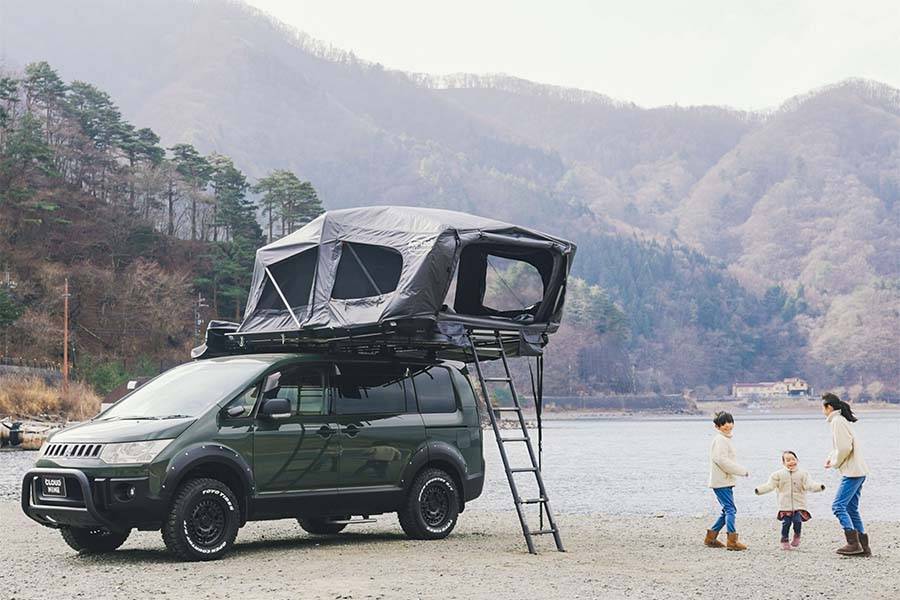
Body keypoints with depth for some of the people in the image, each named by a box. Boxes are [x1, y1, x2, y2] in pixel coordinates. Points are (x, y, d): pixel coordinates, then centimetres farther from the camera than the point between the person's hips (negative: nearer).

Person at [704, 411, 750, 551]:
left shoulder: (725, 439, 19)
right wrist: (742, 471, -18)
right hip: (721, 481, -10)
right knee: (730, 509, -12)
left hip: (725, 481, 10)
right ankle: (732, 541, -14)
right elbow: (721, 460, -23)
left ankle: (711, 537, 20)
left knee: (727, 510, 14)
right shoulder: (720, 440, -13)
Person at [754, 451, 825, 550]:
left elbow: (810, 485, -6)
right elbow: (769, 485, 2)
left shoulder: (803, 474, 3)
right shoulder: (778, 475, 4)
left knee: (797, 521, -11)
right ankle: (784, 541, 13)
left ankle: (797, 537, 16)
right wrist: (759, 490, -10)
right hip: (785, 505, 0)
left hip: (799, 505, 0)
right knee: (786, 523, -3)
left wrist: (819, 487, -24)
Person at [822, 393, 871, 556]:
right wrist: (831, 457, 12)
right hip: (859, 471, 10)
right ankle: (863, 547, 12)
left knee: (838, 506, -11)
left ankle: (853, 544, -14)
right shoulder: (842, 420, 18)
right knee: (851, 509, 12)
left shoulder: (837, 421, -13)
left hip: (852, 472, -10)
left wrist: (835, 463, -7)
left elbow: (845, 447, -20)